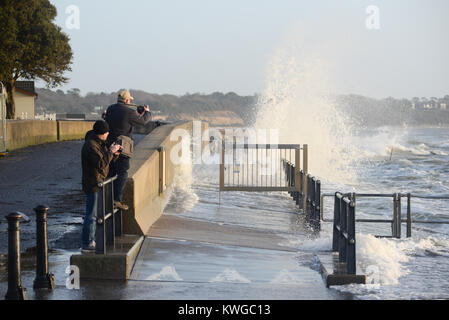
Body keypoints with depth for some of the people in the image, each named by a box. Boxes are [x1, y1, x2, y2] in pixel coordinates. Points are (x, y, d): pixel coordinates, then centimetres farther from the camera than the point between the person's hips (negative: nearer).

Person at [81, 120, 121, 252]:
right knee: (92, 215, -7)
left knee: (94, 214, 17)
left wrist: (114, 153, -1)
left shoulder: (99, 143, 13)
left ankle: (91, 240, 26)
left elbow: (107, 161, 19)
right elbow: (101, 164, -28)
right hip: (93, 185, -10)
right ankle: (86, 245, -3)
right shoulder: (90, 146, -20)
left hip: (99, 184, 10)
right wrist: (111, 151, -19)